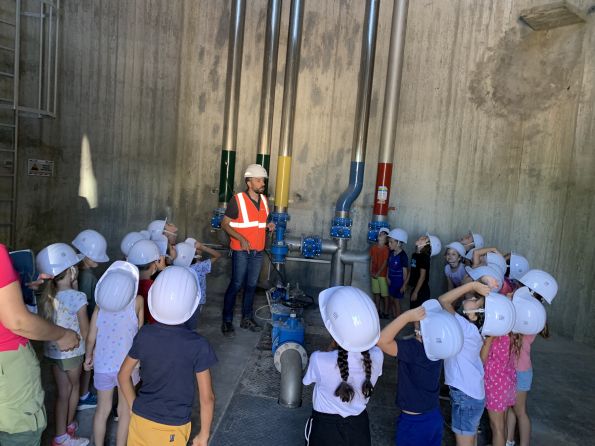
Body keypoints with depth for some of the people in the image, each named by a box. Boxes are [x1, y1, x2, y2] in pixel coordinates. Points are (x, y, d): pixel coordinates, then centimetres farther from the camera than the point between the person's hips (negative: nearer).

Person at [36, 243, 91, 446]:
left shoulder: (46, 294, -7)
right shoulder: (78, 297, -24)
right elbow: (85, 332, -18)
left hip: (51, 351, 5)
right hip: (72, 352, -5)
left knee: (63, 392, 18)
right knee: (74, 387, 21)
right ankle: (69, 425, 40)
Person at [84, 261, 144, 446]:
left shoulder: (99, 308, -4)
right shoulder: (137, 302, -12)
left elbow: (91, 339, 2)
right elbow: (140, 329, 1)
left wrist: (88, 357, 19)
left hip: (102, 365, 3)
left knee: (103, 408, 21)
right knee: (125, 411, 16)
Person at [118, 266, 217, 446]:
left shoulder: (144, 335, -12)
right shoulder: (198, 345, -23)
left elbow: (123, 375, 2)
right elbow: (207, 397, -16)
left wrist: (134, 408, 14)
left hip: (140, 418, 3)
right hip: (173, 427, -3)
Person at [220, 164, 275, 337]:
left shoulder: (264, 200, 9)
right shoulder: (237, 200, -10)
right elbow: (225, 224, -8)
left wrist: (268, 226, -1)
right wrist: (241, 238, -20)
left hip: (258, 251, 5)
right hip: (241, 251, -5)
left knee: (251, 286, 11)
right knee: (236, 285, -2)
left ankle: (247, 318, 24)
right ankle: (227, 321, 10)